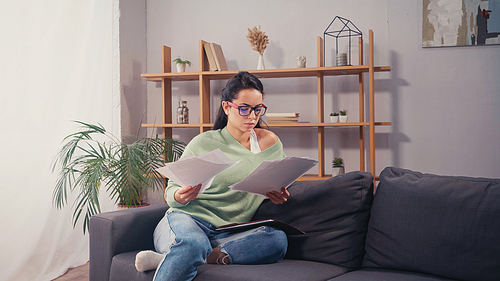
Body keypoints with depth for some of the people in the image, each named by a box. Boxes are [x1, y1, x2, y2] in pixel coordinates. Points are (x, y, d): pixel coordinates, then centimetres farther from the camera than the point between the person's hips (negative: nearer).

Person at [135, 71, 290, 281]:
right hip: (186, 218, -4)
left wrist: (280, 196, -2)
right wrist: (180, 196, -17)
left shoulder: (270, 143, 12)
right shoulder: (203, 143, 5)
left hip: (229, 234, 4)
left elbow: (280, 187, 24)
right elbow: (172, 190, 9)